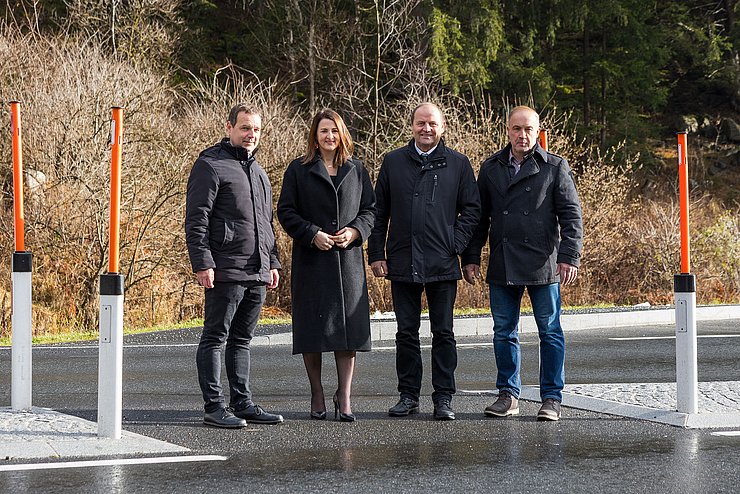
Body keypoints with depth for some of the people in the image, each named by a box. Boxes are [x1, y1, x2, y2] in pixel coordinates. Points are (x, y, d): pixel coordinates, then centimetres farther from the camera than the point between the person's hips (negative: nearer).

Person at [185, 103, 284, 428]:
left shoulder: (258, 171, 20)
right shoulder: (211, 165, -6)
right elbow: (196, 220, -12)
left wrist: (272, 262, 21)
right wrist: (202, 263, -18)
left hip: (257, 273, 8)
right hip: (225, 271, -8)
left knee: (242, 339, 13)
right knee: (215, 338, -3)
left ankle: (242, 403, 18)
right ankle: (214, 407, -2)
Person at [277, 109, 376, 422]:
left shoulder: (356, 170, 11)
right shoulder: (299, 170, 3)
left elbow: (370, 209, 12)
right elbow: (286, 211, 0)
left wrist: (354, 231, -7)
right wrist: (313, 234, -12)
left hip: (348, 258, 2)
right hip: (311, 260, -2)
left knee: (348, 325, -3)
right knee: (313, 327, 0)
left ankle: (344, 397, 2)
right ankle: (317, 398, 9)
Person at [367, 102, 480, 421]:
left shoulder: (458, 164, 4)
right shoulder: (393, 162, 8)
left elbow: (471, 209, 6)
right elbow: (379, 212, 10)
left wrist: (456, 245, -6)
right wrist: (376, 254, 3)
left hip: (442, 264, -1)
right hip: (402, 262, 1)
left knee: (443, 334, 2)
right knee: (406, 332, 6)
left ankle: (443, 398, 7)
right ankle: (408, 395, 14)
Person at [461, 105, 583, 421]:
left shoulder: (555, 167, 2)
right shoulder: (491, 168, 11)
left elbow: (571, 215, -1)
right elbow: (479, 216, 15)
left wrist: (569, 256, -10)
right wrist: (471, 257, 9)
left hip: (543, 265, -3)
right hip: (502, 265, 3)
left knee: (550, 332, 1)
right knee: (504, 333, 7)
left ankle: (551, 398, 7)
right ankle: (509, 395, 17)